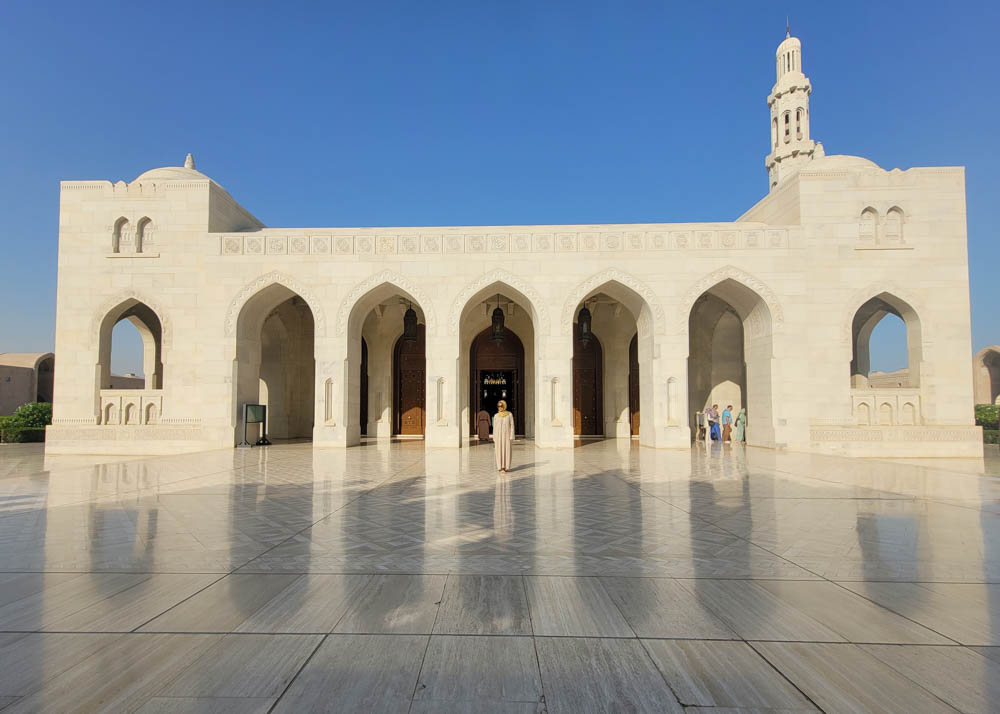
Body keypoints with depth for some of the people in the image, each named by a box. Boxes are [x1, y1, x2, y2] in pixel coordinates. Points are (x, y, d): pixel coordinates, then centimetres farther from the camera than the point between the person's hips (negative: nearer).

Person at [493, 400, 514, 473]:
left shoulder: (509, 415, 0)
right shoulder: (496, 416, 4)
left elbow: (512, 426, 0)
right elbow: (494, 428, 7)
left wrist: (511, 437, -7)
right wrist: (494, 439, 4)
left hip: (506, 436, -1)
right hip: (498, 436, 1)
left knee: (506, 451, -3)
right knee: (499, 452, -1)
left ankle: (505, 467, 4)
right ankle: (500, 467, 4)